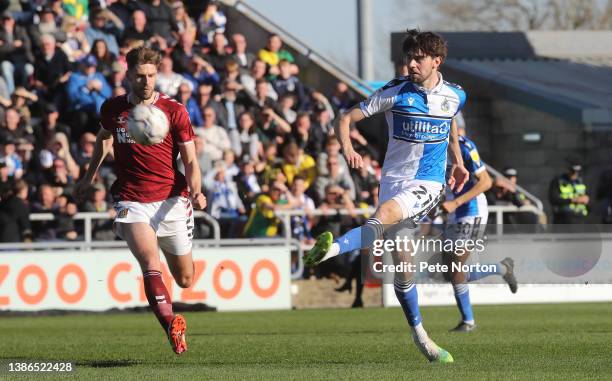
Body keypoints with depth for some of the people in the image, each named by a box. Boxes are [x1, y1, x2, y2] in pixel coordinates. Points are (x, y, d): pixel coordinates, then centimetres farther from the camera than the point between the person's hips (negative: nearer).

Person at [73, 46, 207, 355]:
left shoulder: (175, 111, -6)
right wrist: (89, 176, 31)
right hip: (131, 200, 0)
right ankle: (172, 327, -33)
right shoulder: (113, 109, 2)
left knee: (184, 280, 9)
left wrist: (196, 191, -22)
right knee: (150, 263, -27)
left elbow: (190, 161, -4)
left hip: (171, 199, 0)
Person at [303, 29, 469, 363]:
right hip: (394, 178, 1)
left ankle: (333, 248, -53)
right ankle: (419, 335, 15)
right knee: (402, 263, 1)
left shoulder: (455, 96, 3)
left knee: (384, 215, -33)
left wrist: (457, 162, 20)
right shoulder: (396, 92, -5)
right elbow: (347, 118, -3)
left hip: (428, 182, -1)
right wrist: (347, 148, -22)